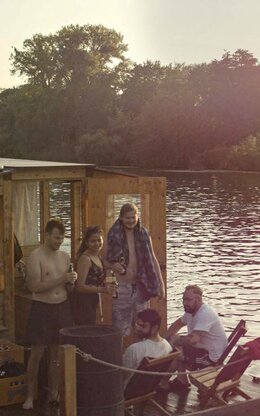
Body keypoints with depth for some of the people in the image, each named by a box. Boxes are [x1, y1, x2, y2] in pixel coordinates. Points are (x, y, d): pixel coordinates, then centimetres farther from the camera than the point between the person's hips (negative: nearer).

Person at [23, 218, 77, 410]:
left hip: (62, 307, 5)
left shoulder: (65, 256, 8)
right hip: (42, 308, -5)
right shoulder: (36, 256, -10)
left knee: (58, 352, 10)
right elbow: (35, 286, -16)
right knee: (37, 353, 0)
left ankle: (54, 392, 22)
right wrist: (60, 280, -22)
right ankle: (30, 395, 10)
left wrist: (72, 281, -7)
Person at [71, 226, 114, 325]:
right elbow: (80, 286, -19)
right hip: (82, 304, -9)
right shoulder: (85, 258, -14)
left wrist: (106, 285, 6)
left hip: (92, 303, 9)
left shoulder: (98, 257, 12)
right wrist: (102, 289, -24)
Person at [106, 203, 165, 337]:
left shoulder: (143, 234, 4)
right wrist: (114, 266, -19)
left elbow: (152, 260, 9)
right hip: (122, 287, -3)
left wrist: (161, 283, 6)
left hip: (141, 286, 3)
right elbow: (107, 260, 4)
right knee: (122, 327, -2)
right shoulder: (114, 235, -4)